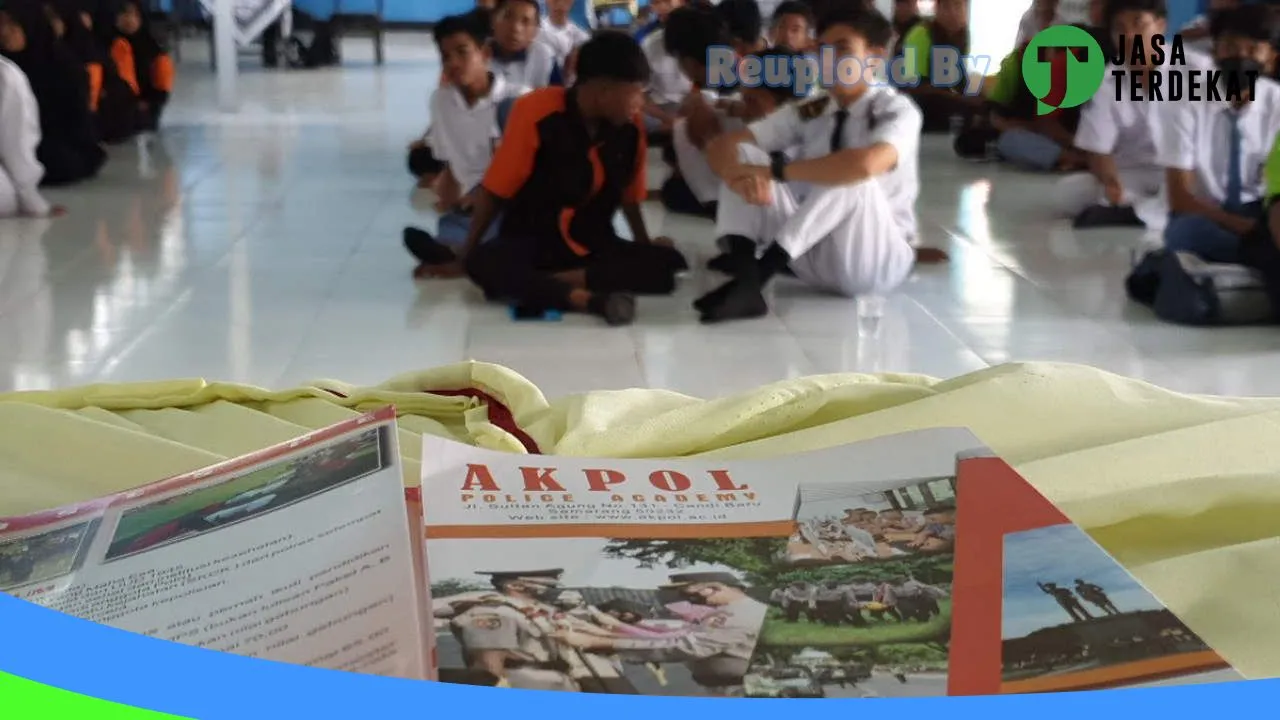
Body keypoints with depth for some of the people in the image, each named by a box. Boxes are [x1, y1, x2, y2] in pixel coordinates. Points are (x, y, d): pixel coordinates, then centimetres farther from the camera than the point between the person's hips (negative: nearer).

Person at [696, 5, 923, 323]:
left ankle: (755, 277, -39)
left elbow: (865, 164, -37)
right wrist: (741, 175, -28)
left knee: (851, 178, -35)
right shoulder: (808, 112, 3)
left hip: (874, 260, -5)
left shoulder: (898, 111, -13)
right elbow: (723, 144, -3)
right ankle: (738, 269, -30)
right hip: (812, 254, 5)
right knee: (743, 154, -9)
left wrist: (775, 171, -32)